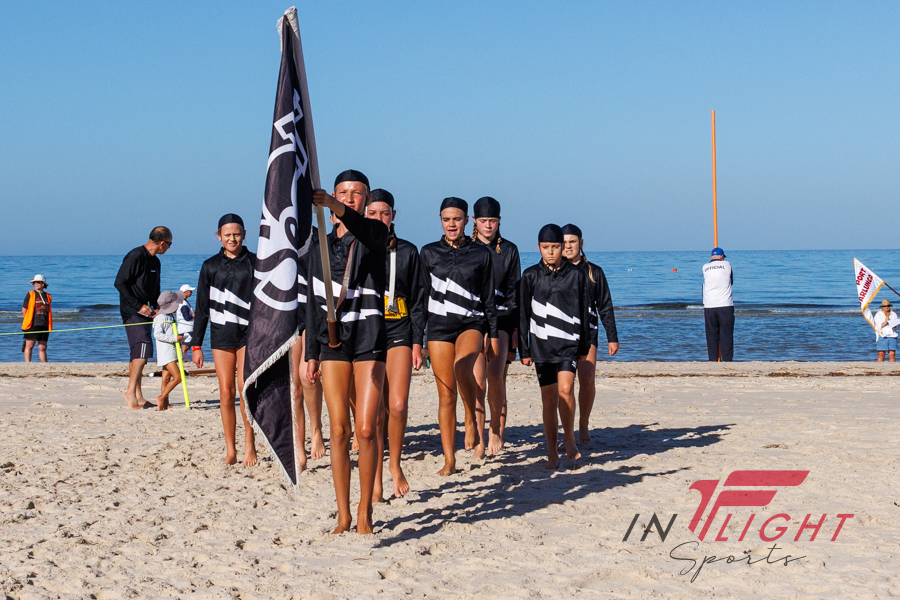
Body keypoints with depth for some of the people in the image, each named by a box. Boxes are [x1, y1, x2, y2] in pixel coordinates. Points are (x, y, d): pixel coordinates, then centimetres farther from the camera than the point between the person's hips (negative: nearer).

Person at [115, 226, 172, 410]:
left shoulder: (155, 262, 16)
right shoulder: (136, 256, -13)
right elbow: (120, 283, -16)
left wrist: (156, 308, 7)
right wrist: (139, 306, -18)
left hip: (145, 314, 9)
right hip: (132, 313, -9)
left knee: (138, 354, 9)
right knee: (143, 349, -18)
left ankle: (138, 397, 11)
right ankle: (131, 391, -15)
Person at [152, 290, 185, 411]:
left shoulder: (171, 317, 18)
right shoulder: (161, 318, -13)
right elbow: (157, 334, -23)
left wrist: (180, 337, 14)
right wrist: (175, 338, -23)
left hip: (172, 353, 10)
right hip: (165, 353, -10)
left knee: (166, 380, 9)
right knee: (177, 377, -16)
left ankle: (165, 404, 10)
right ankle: (161, 398, -12)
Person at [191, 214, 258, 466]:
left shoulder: (255, 263, 3)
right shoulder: (210, 266, 9)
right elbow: (202, 308, 11)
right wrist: (196, 344, 8)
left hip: (249, 333, -2)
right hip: (221, 335, 2)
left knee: (245, 388, -12)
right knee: (226, 392, 1)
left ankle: (249, 443, 1)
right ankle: (230, 450, 6)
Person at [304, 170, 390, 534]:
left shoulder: (376, 234, 3)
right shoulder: (319, 248, 13)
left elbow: (365, 231, -24)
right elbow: (314, 304, 15)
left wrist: (336, 208, -43)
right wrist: (311, 354, 10)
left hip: (370, 340, -3)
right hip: (333, 341, 3)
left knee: (366, 430, -7)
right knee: (339, 430, 1)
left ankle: (365, 513, 4)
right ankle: (343, 515, 8)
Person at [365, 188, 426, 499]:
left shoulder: (408, 252, 8)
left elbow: (417, 300, 9)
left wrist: (417, 342, 2)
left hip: (399, 333, 0)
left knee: (398, 404, -13)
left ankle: (395, 465, 9)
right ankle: (376, 477, 8)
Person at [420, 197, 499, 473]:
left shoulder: (481, 253, 6)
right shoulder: (429, 253, 8)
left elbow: (489, 298, 8)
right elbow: (422, 295, 10)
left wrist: (493, 334, 5)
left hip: (471, 323, -2)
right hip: (439, 325, 2)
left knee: (462, 367, -34)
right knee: (446, 395, -1)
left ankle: (474, 425, -14)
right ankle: (449, 460, 4)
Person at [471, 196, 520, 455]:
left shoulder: (509, 250, 10)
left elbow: (514, 291, 10)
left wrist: (516, 327, 3)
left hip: (500, 318, 0)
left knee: (495, 376, -14)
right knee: (476, 380, -8)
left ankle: (496, 431, 3)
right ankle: (476, 434, -1)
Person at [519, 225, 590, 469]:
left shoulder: (577, 275, 3)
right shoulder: (531, 275, 5)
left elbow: (585, 313, 8)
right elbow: (523, 314, 7)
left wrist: (584, 348, 7)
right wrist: (524, 350, 4)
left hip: (569, 343, -1)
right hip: (542, 345, 1)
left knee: (565, 389, -19)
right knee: (548, 398, 2)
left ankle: (569, 439, 1)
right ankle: (552, 453, 10)